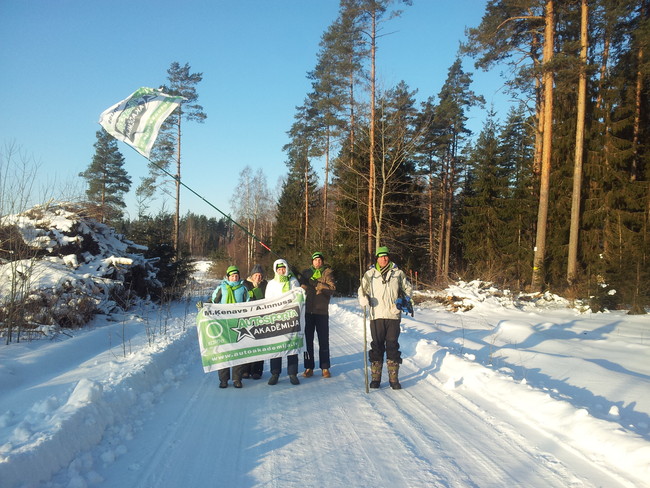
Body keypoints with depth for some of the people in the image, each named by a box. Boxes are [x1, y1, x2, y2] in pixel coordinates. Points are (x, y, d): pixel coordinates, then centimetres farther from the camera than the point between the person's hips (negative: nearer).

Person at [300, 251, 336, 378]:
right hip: (308, 310, 2)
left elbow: (332, 288, -9)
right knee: (308, 340, 5)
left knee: (324, 341, 3)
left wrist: (317, 284, -16)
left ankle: (325, 368, 12)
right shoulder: (306, 272, 12)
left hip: (322, 311, -2)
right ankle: (309, 367, 13)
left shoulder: (327, 272, 4)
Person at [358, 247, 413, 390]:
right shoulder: (370, 274, 8)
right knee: (377, 347, 4)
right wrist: (364, 299, -11)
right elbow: (362, 290, 11)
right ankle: (375, 378, 12)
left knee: (393, 347, 3)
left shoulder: (398, 273, 8)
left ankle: (394, 378, 11)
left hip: (393, 315, 0)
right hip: (376, 316, 0)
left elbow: (408, 288, 17)